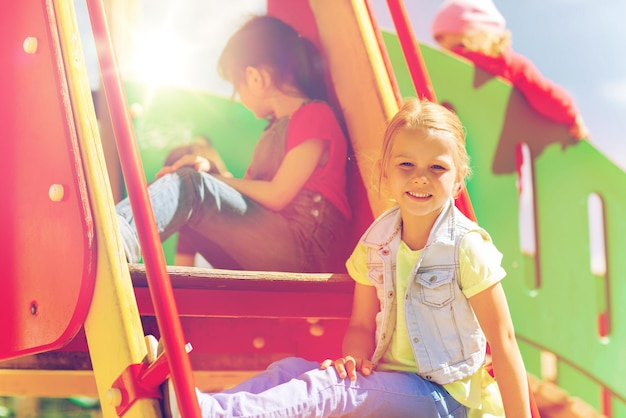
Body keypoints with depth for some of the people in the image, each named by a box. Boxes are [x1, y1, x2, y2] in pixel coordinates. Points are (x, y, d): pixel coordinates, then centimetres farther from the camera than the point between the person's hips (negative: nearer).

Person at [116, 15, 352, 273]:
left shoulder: (315, 115, -2)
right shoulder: (276, 126, 28)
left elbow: (276, 196, -10)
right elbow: (248, 191, 20)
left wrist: (218, 180, 1)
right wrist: (208, 171, 3)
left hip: (305, 249, -9)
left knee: (189, 186, -25)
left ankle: (119, 239, -51)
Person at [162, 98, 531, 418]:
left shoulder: (468, 249, -13)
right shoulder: (376, 243, 4)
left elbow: (504, 343, -11)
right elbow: (362, 327, 12)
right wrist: (355, 358, -11)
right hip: (392, 382, 6)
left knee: (328, 387, -28)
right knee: (291, 368, -16)